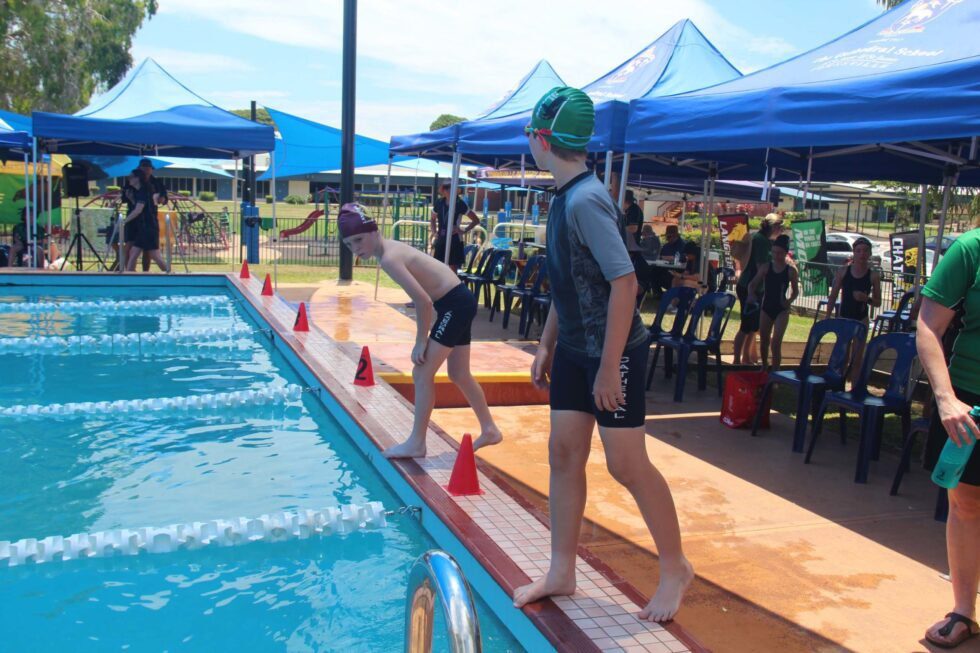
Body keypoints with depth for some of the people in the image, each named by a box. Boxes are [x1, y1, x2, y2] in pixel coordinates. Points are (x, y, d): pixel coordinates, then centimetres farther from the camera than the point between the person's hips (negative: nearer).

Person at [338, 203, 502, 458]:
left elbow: (423, 301, -24)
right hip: (459, 302, 10)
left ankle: (416, 443, 3)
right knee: (459, 375, 19)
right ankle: (489, 430, 31)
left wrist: (421, 341, -14)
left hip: (455, 305, -10)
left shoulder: (389, 259, -21)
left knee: (422, 374, -5)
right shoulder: (391, 247, 7)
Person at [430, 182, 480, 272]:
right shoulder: (439, 203, 5)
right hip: (441, 240, 5)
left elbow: (476, 220, -4)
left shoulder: (459, 204, -8)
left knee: (452, 270, -2)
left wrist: (464, 231, -11)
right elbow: (432, 219, 21)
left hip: (454, 241, -5)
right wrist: (434, 232, 6)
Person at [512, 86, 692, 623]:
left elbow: (624, 283, -26)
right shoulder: (563, 197, 8)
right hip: (574, 350, 9)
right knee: (564, 453, 11)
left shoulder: (586, 201, -21)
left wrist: (609, 368, -24)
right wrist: (547, 344, 17)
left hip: (613, 353, -9)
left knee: (627, 464, 1)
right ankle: (561, 573, 24)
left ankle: (675, 569, 21)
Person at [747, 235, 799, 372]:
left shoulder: (791, 271, -4)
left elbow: (796, 291, 6)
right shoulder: (766, 267, -1)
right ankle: (764, 366, 37)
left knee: (776, 343, -11)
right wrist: (751, 294, -22)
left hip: (781, 310, -2)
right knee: (764, 341, 14)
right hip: (766, 308, 3)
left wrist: (789, 301, -14)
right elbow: (753, 284, -1)